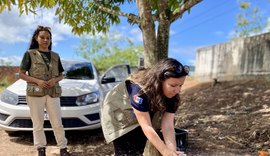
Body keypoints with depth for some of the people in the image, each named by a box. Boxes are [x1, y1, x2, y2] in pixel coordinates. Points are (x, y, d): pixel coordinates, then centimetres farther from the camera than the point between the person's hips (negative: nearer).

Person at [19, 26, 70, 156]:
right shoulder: (30, 54, 2)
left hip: (53, 94, 2)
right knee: (38, 124, 4)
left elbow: (61, 75, 15)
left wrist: (55, 80, -8)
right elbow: (21, 74, 1)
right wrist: (37, 81, -14)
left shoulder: (55, 56, 11)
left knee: (57, 123, 4)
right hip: (35, 94, -2)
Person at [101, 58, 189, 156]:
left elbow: (167, 125, -24)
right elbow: (146, 127, -38)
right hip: (118, 116, -5)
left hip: (142, 117, 6)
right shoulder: (140, 91, -40)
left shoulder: (172, 96, -20)